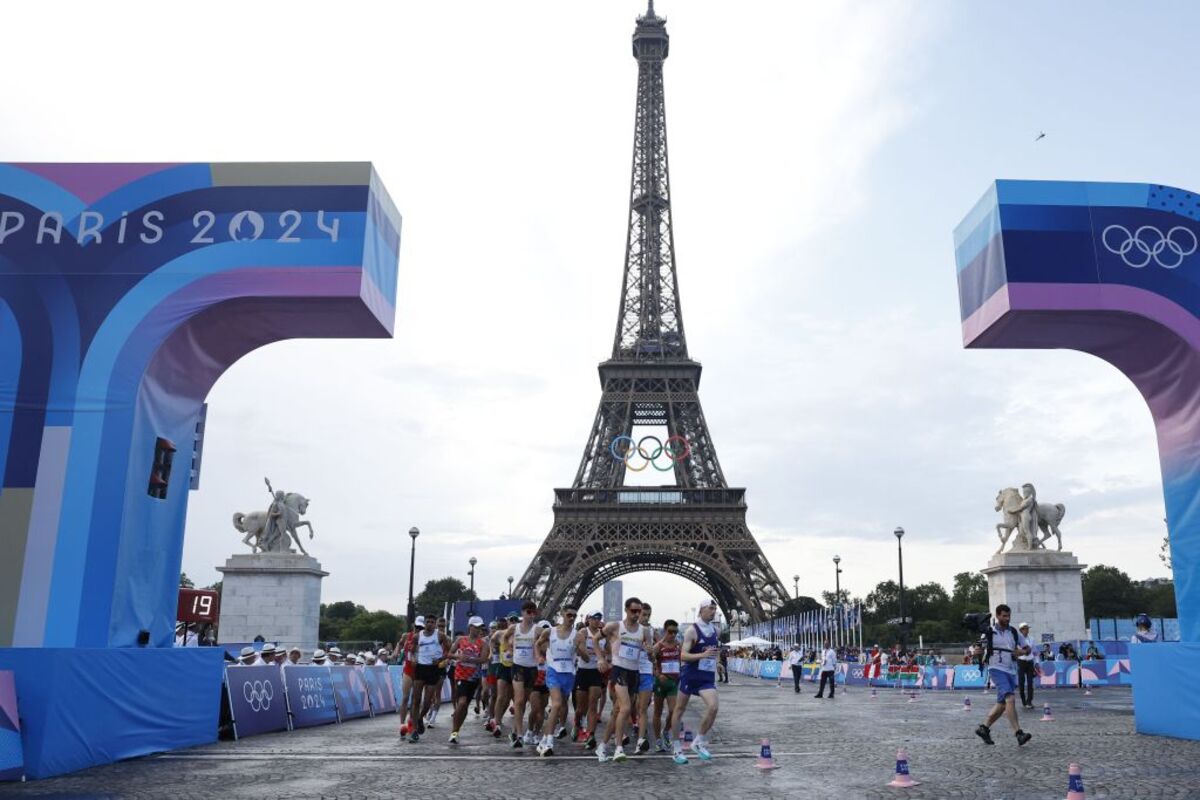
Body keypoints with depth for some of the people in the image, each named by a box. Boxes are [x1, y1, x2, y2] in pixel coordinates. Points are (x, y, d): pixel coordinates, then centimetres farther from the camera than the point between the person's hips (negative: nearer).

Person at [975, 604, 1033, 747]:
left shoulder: (1014, 632, 11)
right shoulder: (989, 632, -1)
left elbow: (1027, 647, 18)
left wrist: (1022, 651, -4)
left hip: (1011, 671, 6)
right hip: (997, 669, -6)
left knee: (1002, 704, 9)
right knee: (1010, 699, -23)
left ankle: (984, 728, 25)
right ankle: (1018, 733, -28)